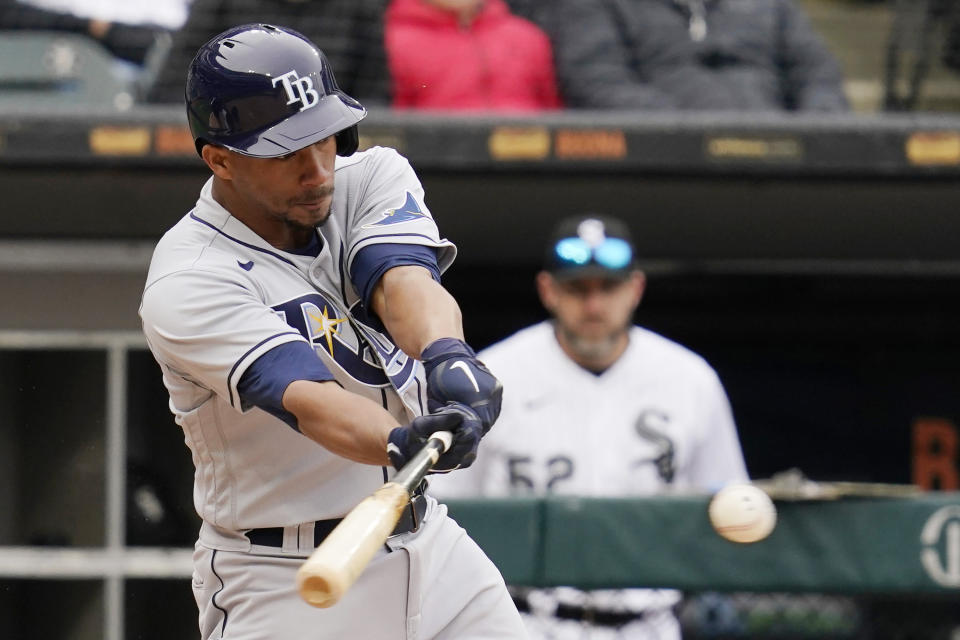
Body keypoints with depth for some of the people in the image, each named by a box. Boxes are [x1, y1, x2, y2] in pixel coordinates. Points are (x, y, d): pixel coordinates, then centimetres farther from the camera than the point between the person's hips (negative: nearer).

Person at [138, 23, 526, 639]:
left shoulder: (371, 178, 0)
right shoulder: (187, 286, -18)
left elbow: (403, 283, -20)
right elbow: (306, 401, -32)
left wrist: (446, 354, -43)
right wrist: (401, 443, -52)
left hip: (431, 544, 6)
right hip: (282, 585, -6)